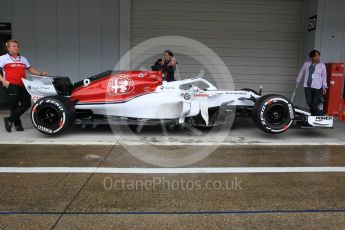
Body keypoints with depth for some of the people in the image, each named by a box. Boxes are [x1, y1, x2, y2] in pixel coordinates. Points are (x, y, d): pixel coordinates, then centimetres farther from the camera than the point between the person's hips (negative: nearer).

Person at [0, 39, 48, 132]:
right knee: (14, 105, 0)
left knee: (27, 103, -1)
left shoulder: (23, 59, 22)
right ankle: (17, 124, 13)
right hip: (11, 85, -5)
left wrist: (41, 73, 11)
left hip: (23, 85, 5)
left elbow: (30, 68, 24)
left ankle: (10, 119, 11)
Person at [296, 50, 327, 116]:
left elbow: (324, 76, 5)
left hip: (317, 88, -2)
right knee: (309, 103, 1)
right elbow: (301, 73, 14)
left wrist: (324, 87, 3)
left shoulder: (322, 65, 2)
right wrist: (297, 82, 19)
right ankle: (320, 114, 16)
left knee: (315, 104, -5)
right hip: (307, 87, 3)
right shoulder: (307, 64, 5)